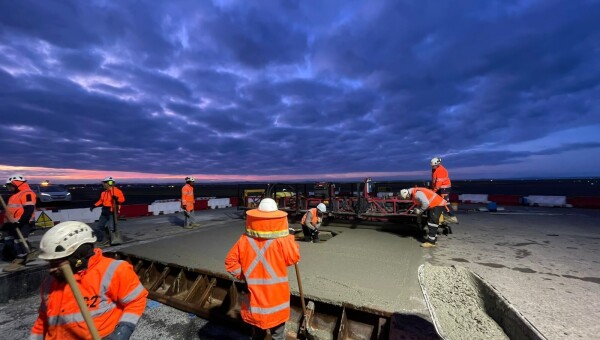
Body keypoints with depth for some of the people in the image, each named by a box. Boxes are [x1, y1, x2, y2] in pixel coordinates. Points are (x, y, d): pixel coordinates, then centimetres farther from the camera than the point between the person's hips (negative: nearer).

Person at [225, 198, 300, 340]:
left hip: (254, 292, 3)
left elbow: (230, 261, -5)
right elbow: (294, 258, -10)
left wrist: (242, 275, 5)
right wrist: (291, 240, 2)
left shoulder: (244, 240, -10)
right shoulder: (282, 241, -22)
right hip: (275, 294, -3)